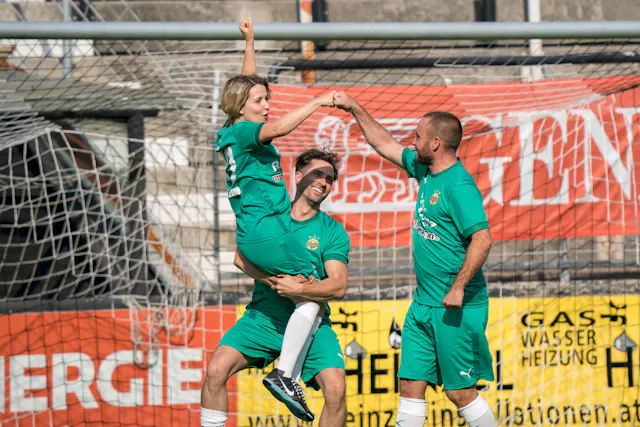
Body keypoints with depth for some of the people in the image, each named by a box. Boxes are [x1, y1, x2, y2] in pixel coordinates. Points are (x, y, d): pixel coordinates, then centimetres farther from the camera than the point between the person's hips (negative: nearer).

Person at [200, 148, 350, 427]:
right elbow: (241, 257, -6)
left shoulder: (333, 232, 1)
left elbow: (338, 286, -10)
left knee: (336, 389, -21)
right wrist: (274, 280, -22)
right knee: (216, 370, -18)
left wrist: (299, 289, -26)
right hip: (263, 317, 1)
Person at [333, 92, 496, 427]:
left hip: (456, 308, -9)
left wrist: (458, 288, -27)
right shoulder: (425, 170, 10)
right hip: (423, 305, 9)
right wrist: (355, 109, 24)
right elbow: (385, 145, 25)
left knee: (460, 391, -3)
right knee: (410, 384, 6)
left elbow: (482, 239, -25)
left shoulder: (458, 185, -17)